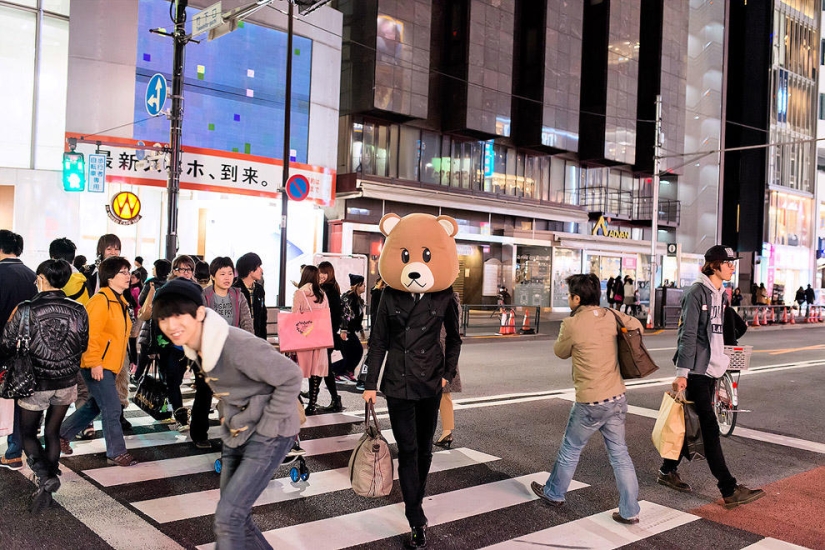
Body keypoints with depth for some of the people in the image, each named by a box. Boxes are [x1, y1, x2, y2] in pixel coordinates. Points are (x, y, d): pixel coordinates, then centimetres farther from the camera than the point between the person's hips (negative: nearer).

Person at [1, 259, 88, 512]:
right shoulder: (78, 310, -7)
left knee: (28, 433, 13)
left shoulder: (26, 310, -15)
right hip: (66, 382, 3)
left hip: (35, 382, -3)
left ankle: (44, 477, -8)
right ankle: (50, 478, 25)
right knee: (52, 432, 19)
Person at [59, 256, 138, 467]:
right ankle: (117, 453, 4)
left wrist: (118, 363, 20)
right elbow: (90, 333, -23)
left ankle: (62, 435, 35)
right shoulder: (100, 300, -17)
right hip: (98, 366, -10)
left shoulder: (120, 301, 14)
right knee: (112, 409, -6)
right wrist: (95, 363, -24)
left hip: (110, 365, 10)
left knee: (93, 406, 19)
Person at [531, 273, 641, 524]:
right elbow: (637, 326, 19)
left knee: (570, 450, 15)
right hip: (617, 398, 5)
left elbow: (561, 352, 2)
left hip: (590, 402, -5)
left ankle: (554, 493, 34)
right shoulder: (611, 316, 1)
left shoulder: (573, 324, -15)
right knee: (619, 454, 12)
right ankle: (630, 511, 16)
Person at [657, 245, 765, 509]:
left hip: (711, 368, 9)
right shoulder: (697, 293, -12)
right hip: (696, 369, -9)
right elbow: (688, 335, -17)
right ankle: (729, 490, -5)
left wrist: (723, 363, 17)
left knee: (693, 423, 13)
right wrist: (682, 372, -20)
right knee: (710, 427, -7)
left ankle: (668, 471, 25)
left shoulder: (721, 294, 14)